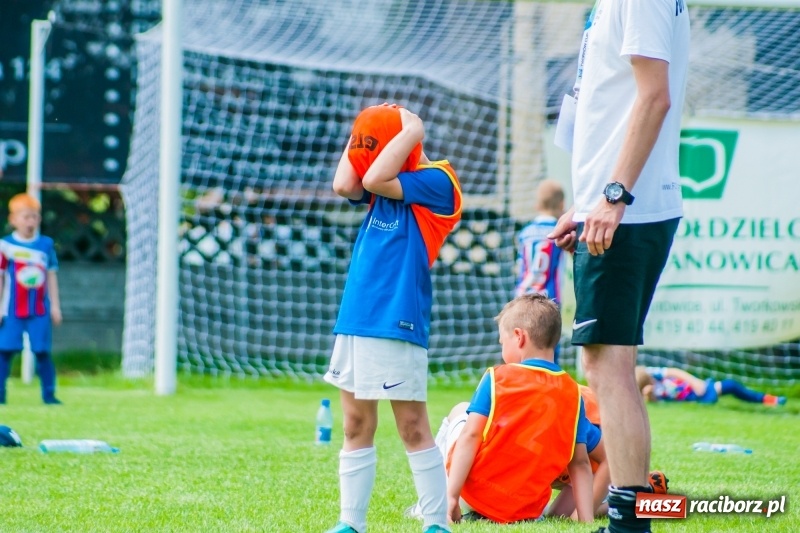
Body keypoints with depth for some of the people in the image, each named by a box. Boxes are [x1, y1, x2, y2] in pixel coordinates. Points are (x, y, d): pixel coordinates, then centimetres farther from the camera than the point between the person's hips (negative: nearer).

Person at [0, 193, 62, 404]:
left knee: (43, 352, 1)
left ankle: (49, 394, 7)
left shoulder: (46, 245, 6)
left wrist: (55, 306, 9)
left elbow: (51, 276, 10)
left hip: (40, 310, 2)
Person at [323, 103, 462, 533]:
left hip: (397, 324, -8)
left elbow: (375, 179, -16)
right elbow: (345, 185, 3)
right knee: (356, 426, 9)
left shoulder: (436, 182, -7)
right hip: (354, 321, 8)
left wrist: (410, 132, -9)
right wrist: (360, 134, 8)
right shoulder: (387, 186, 17)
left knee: (412, 428, -6)